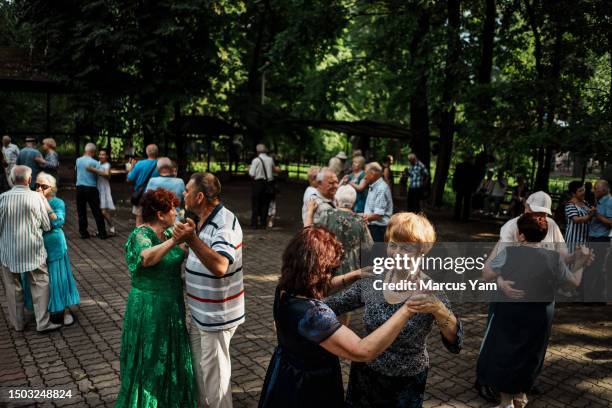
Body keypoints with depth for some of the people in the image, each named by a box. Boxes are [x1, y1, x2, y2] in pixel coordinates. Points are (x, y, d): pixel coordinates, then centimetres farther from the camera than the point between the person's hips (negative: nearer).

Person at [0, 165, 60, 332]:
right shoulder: (37, 197, -11)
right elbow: (46, 225, -4)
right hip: (33, 250, -1)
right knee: (40, 284, 9)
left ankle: (18, 323, 26)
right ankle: (43, 323, 9)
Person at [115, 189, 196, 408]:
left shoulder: (168, 232, 3)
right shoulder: (140, 234, -20)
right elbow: (147, 258, -41)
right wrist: (173, 241, -51)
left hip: (171, 307, 8)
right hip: (149, 310, -8)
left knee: (170, 359, 21)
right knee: (149, 362, 8)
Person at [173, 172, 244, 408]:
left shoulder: (225, 223, -23)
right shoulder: (202, 220, 7)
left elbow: (220, 266, -38)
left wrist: (191, 238, -46)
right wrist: (188, 237, 4)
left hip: (217, 315, -9)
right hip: (201, 311, 10)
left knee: (214, 372, 5)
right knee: (199, 365, 23)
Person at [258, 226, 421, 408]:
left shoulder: (286, 289, -12)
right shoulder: (311, 313, -38)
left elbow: (318, 286, 10)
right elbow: (362, 352, -40)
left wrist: (356, 275, 6)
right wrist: (407, 309, -38)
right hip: (308, 390, -7)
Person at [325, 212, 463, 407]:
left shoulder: (430, 291, -18)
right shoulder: (371, 281, -9)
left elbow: (455, 344, -25)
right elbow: (335, 304, 3)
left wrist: (438, 309, -41)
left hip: (406, 385, -2)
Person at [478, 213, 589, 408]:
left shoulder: (508, 253, -17)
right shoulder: (555, 258, -10)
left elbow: (486, 275, -8)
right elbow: (575, 282, 5)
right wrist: (579, 264, 23)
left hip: (508, 314, -2)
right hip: (539, 319, 3)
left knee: (503, 355, 15)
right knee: (529, 356, 23)